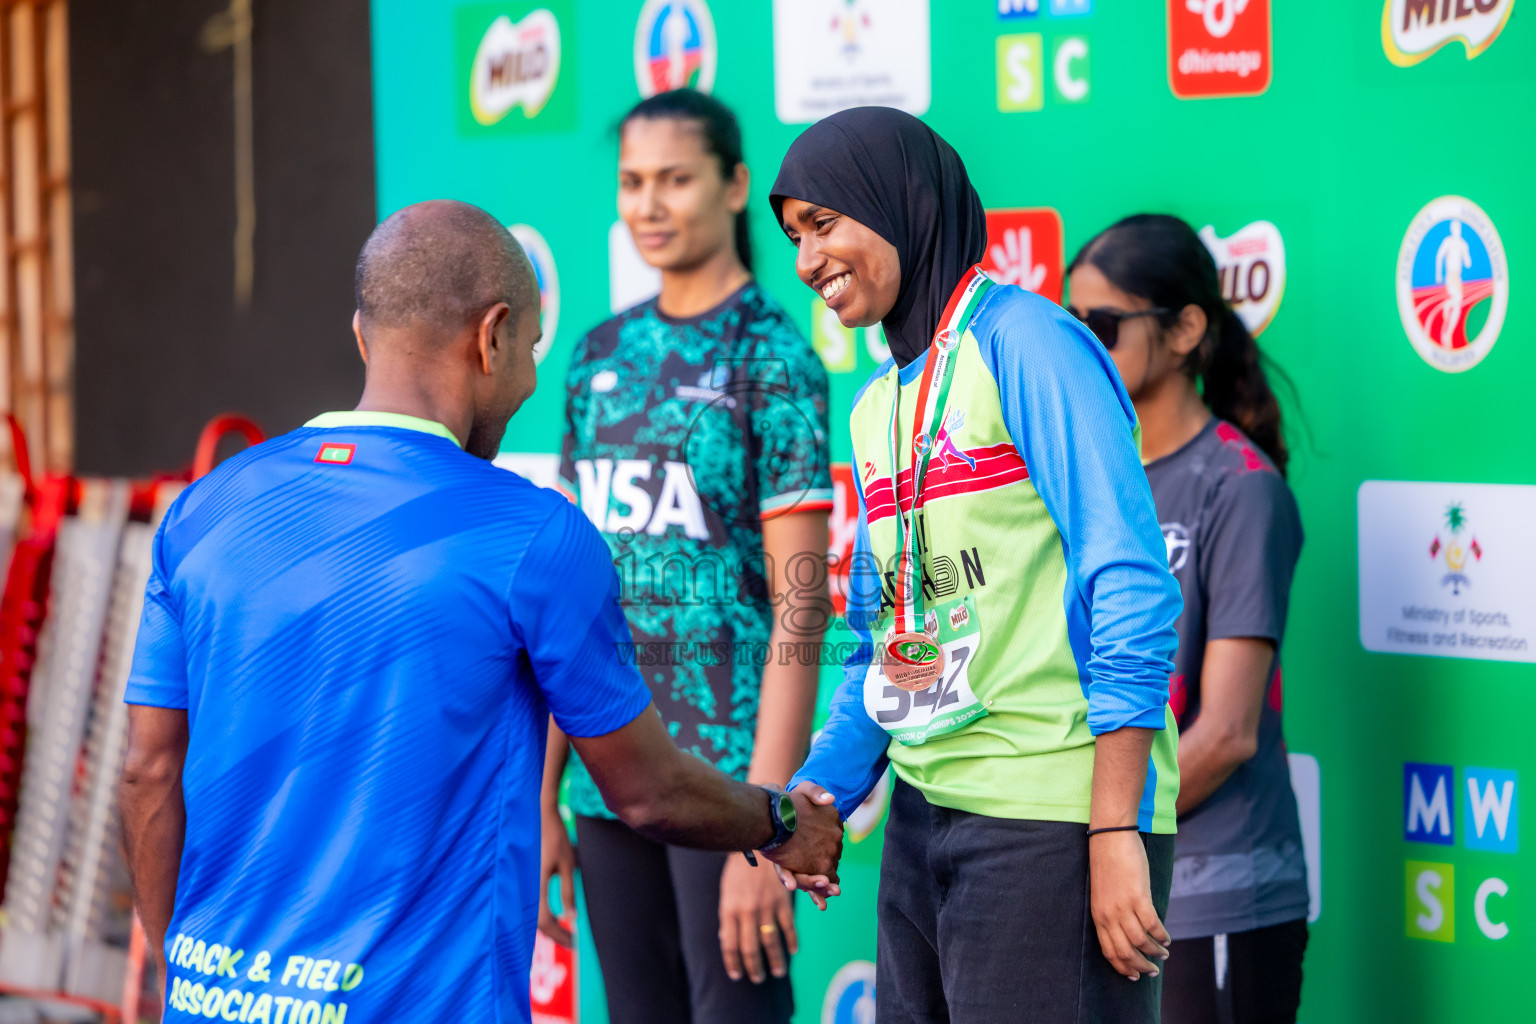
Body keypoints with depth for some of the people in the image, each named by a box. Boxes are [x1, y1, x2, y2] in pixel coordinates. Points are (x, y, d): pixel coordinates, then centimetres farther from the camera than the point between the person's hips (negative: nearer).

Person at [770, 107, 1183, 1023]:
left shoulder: (1026, 344, -9)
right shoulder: (876, 406, 16)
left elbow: (1130, 586, -15)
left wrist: (1116, 833, -20)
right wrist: (823, 791, 5)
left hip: (1052, 814, -8)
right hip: (925, 812, 8)